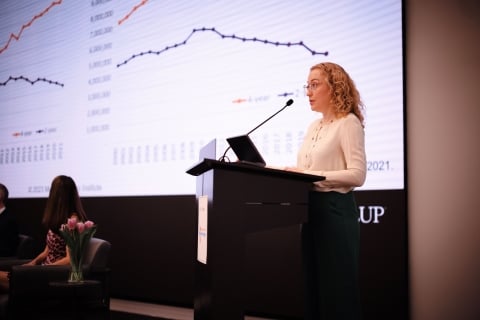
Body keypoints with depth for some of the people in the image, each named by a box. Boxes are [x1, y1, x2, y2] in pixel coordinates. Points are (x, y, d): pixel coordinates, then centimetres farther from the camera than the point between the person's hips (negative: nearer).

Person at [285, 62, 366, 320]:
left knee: (336, 287, -1)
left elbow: (357, 175, -18)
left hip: (335, 209, -8)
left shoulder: (348, 123, -7)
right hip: (311, 208, 8)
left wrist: (310, 175, -22)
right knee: (314, 284, 13)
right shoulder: (314, 127, 16)